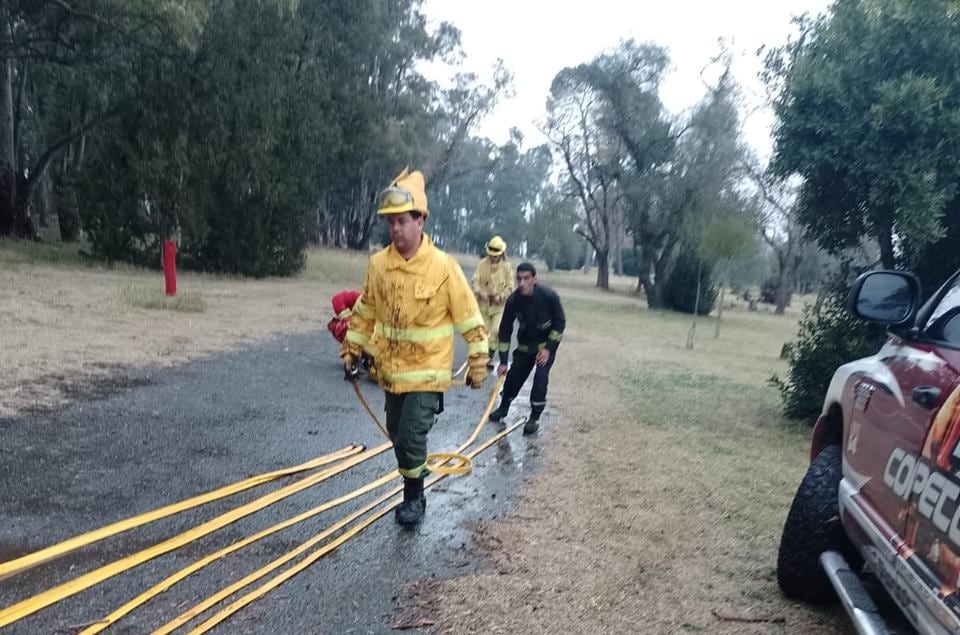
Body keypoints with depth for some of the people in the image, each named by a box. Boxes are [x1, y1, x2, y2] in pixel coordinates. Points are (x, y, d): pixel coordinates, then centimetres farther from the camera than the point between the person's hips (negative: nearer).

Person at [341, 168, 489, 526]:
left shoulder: (443, 267, -15)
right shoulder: (378, 264, -2)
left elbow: (470, 320, -8)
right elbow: (364, 313, 10)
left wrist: (478, 365, -4)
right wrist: (351, 352, 12)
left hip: (427, 372, -5)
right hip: (391, 370, 5)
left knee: (412, 436, -7)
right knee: (397, 436, 17)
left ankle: (414, 496, 17)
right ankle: (415, 470, 43)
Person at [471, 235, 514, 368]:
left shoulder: (507, 267, -5)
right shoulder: (482, 264, -4)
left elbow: (510, 288, -3)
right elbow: (475, 281, -7)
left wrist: (500, 297, -19)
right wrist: (480, 292, -25)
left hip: (499, 306, -1)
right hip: (483, 305, 1)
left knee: (496, 331, -13)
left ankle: (490, 358, -3)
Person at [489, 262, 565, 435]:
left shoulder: (549, 296, -26)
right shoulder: (513, 300, -19)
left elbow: (560, 322, -14)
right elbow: (505, 330, -11)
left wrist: (548, 348, -18)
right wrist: (503, 361, -11)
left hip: (547, 343, -3)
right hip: (525, 344, 3)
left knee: (540, 378, -15)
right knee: (514, 375, 6)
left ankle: (534, 418, -2)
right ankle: (503, 407, 33)